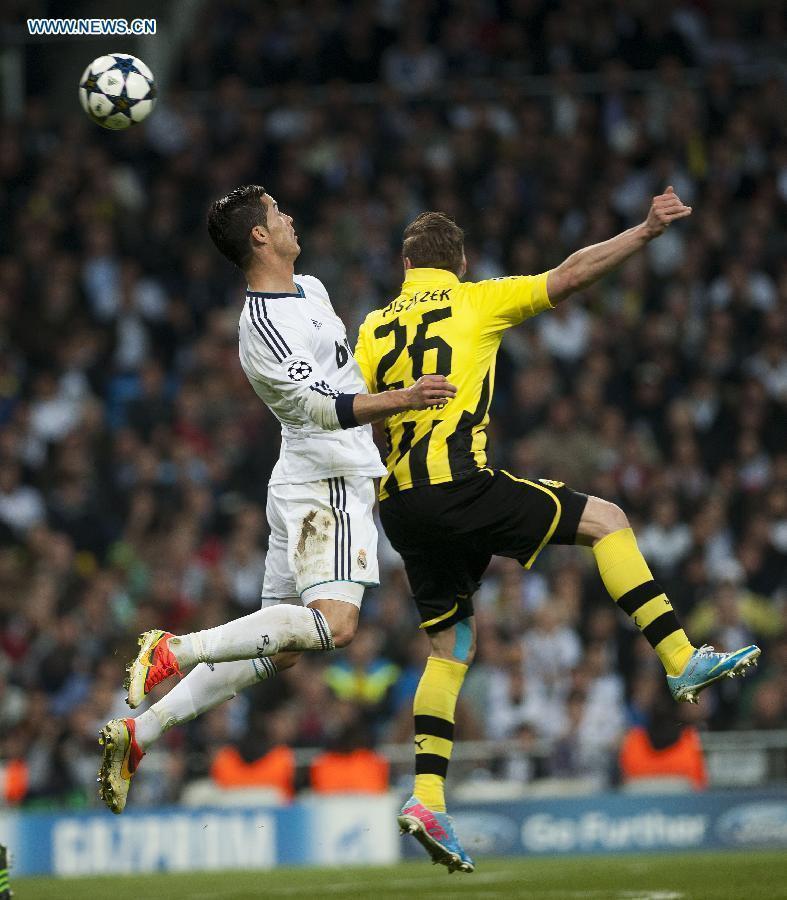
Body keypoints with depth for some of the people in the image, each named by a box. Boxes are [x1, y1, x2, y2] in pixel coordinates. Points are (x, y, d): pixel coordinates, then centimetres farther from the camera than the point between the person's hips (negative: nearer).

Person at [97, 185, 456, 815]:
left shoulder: (310, 289, 15)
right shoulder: (263, 326, -17)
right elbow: (320, 406, -27)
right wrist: (402, 400, -38)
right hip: (326, 485, -10)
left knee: (277, 650, 8)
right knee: (334, 622, -27)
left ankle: (138, 734, 6)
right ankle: (173, 651, -23)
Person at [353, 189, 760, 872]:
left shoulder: (373, 328, 17)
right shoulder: (475, 302, 6)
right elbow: (569, 277, 0)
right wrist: (647, 231, 1)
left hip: (399, 505, 5)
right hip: (458, 482, -5)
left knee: (452, 646, 13)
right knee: (606, 520, 7)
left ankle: (427, 796, 1)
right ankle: (683, 661, -2)